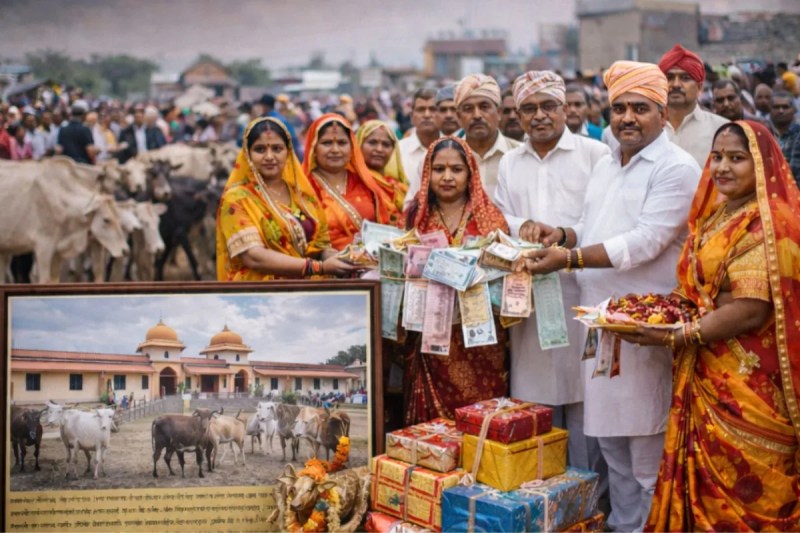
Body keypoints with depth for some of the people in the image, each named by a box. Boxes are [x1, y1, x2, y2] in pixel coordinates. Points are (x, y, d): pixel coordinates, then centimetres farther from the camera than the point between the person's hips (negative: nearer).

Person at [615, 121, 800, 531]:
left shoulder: (767, 224, -14)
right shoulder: (716, 216, 13)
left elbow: (751, 312, -21)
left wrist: (675, 338, -19)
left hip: (746, 387, -8)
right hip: (705, 379, 8)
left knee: (742, 493, 3)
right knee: (705, 486, 14)